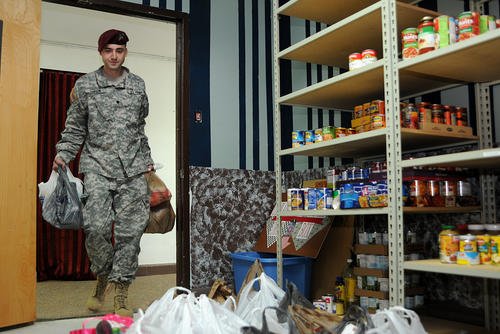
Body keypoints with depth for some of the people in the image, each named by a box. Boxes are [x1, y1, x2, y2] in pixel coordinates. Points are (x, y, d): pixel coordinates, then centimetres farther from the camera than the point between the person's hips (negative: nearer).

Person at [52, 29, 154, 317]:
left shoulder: (138, 85, 12)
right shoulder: (85, 85, 8)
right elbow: (75, 128, 11)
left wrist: (146, 160, 18)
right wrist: (63, 154, -2)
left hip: (133, 169, 1)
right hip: (98, 166, -1)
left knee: (130, 230, -3)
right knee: (96, 226, -13)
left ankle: (121, 293, 8)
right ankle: (103, 276, 14)